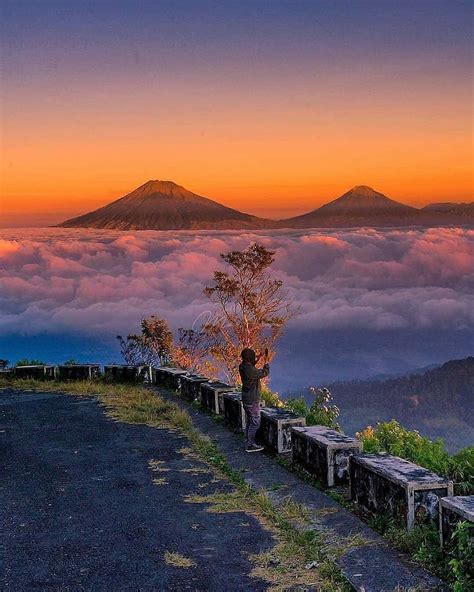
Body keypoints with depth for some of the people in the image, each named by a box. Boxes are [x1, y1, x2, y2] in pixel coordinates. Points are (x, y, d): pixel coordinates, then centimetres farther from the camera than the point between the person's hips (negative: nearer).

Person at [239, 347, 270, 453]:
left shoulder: (242, 367, -2)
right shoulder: (252, 371, -27)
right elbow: (265, 372, -12)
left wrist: (257, 360, 13)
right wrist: (266, 359, -3)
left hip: (246, 400, 9)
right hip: (253, 401, -9)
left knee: (249, 422, 19)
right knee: (255, 423, 0)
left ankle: (248, 441, 28)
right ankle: (250, 445, 4)